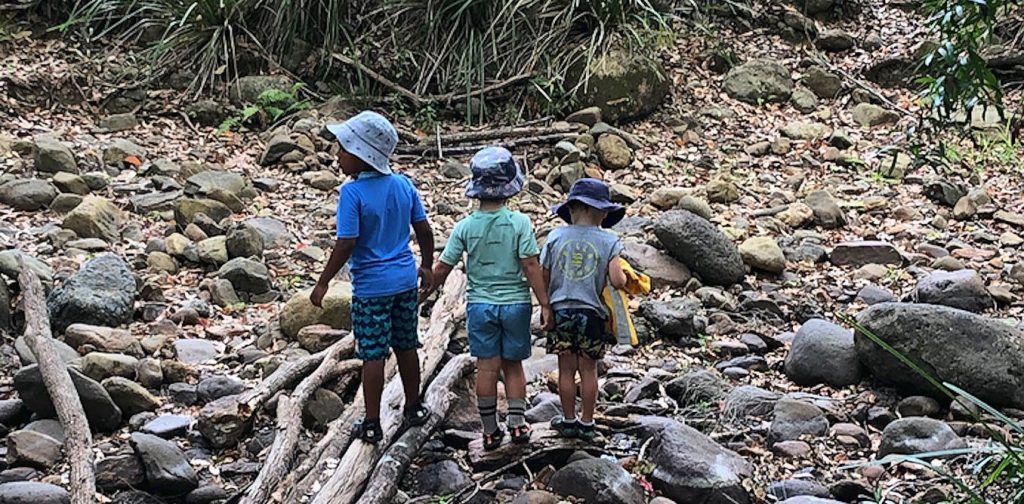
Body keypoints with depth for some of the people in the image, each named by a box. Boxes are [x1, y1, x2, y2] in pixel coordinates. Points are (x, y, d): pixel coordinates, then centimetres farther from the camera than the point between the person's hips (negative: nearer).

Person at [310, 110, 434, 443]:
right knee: (406, 347, 18)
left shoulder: (352, 192, -18)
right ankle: (414, 409, 31)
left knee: (373, 355, 2)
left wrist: (323, 283, -11)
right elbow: (424, 230, 5)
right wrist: (427, 267, 21)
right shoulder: (403, 185, 0)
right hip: (405, 280, 5)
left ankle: (372, 424, 9)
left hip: (371, 287, -5)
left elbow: (346, 244, -20)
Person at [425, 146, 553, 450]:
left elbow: (442, 268, -4)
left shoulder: (465, 227, -8)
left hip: (480, 305, 1)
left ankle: (491, 431, 11)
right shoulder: (519, 223, -13)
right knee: (513, 365, 13)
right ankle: (517, 423, 10)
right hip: (515, 303, -1)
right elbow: (531, 266, -13)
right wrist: (545, 304, -7)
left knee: (487, 367, 6)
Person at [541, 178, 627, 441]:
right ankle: (587, 423, 18)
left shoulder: (555, 237, -2)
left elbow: (544, 279, 1)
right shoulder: (608, 241, -7)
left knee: (566, 369, 10)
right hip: (592, 313, -1)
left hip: (560, 311, 1)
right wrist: (624, 276, 8)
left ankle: (568, 420, 21)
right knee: (588, 370, 10)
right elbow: (617, 281, -15)